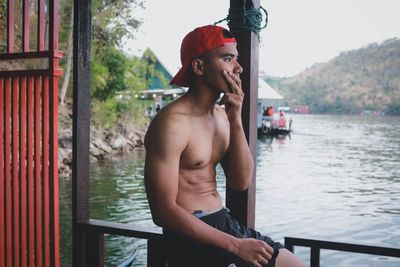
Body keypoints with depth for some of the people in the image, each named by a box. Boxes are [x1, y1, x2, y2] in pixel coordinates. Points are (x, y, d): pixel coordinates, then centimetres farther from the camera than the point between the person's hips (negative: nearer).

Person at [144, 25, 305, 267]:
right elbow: (164, 211, -20)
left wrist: (236, 121, -9)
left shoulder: (221, 114, 6)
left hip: (225, 225, 8)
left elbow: (241, 182, 1)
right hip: (193, 237, -7)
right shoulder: (172, 123, -18)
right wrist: (235, 245, -18)